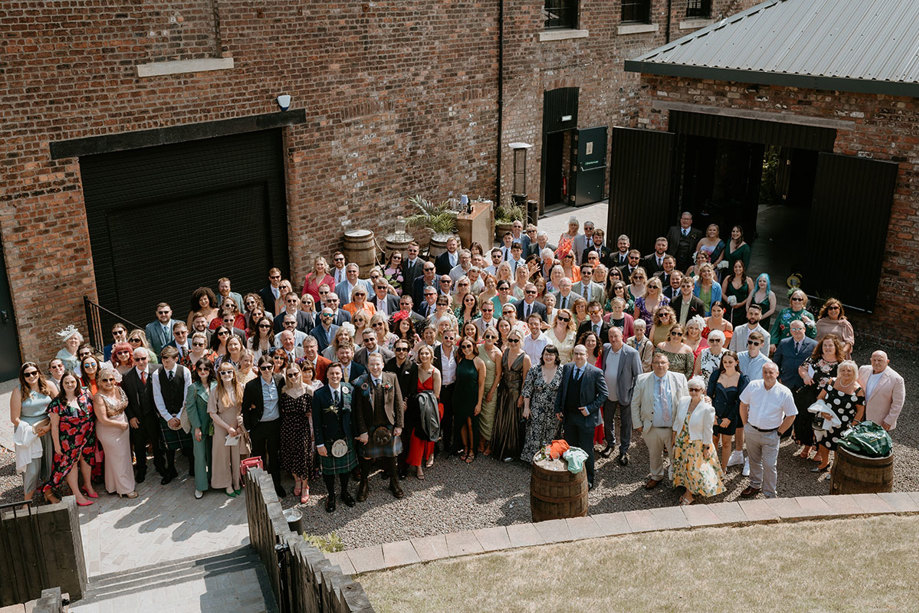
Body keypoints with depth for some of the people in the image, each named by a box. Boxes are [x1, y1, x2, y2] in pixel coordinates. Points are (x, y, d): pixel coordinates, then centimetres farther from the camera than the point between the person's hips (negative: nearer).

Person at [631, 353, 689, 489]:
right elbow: (635, 404, 4)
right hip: (652, 428, 1)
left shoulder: (679, 379, -4)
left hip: (674, 428, -1)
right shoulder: (642, 380, -4)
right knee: (654, 455, 19)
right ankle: (656, 477, 43)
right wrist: (637, 424, 0)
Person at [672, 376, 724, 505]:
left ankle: (690, 494, 30)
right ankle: (689, 490, 43)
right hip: (681, 442, 5)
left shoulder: (707, 409, -23)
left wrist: (706, 448, -10)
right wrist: (673, 437, 10)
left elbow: (707, 431, -15)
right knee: (682, 465, 20)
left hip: (697, 444, -5)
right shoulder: (683, 401, -9)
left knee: (695, 468, 8)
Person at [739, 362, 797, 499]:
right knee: (754, 461, 20)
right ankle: (755, 486, 40)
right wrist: (746, 424, 6)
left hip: (770, 435, -3)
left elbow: (791, 416, -5)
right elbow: (743, 404, 7)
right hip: (752, 431, 3)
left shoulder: (784, 393, -14)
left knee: (769, 465, -1)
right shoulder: (753, 386, -7)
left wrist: (779, 432, -6)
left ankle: (769, 495, 14)